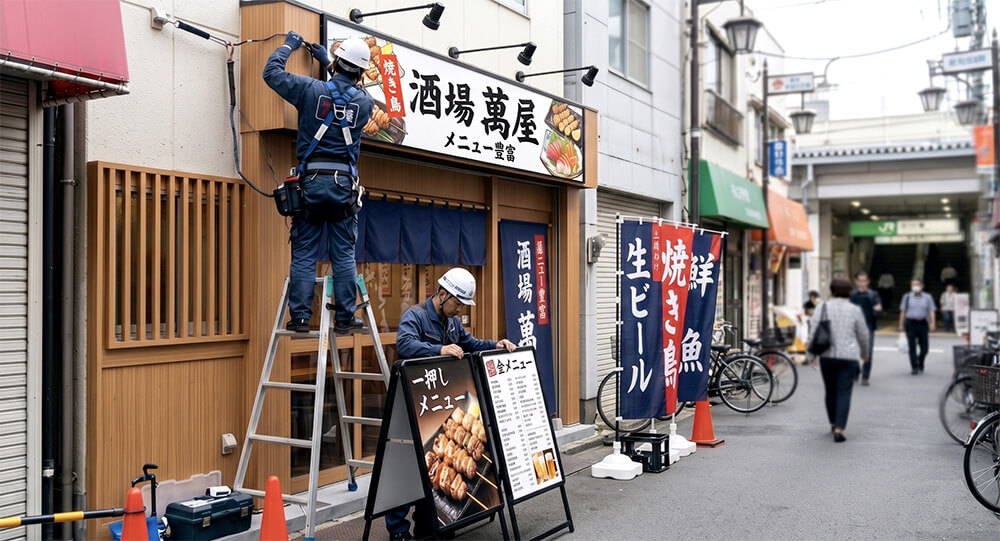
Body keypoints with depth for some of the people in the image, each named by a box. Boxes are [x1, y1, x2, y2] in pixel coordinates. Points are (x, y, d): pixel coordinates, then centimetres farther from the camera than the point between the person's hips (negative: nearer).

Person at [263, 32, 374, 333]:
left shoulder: (312, 90, -3)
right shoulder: (365, 102, 6)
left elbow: (272, 73, 8)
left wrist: (289, 45, 23)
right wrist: (327, 64, 35)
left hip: (312, 181, -1)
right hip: (344, 183, 1)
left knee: (304, 255, 4)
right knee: (343, 255, 6)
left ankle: (300, 317, 3)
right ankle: (345, 317, 8)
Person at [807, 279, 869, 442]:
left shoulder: (823, 308, 0)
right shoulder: (854, 310, -2)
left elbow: (813, 333, -4)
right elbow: (863, 335, 6)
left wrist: (811, 355, 2)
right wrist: (864, 353, 22)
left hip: (827, 356, 2)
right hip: (848, 357, -2)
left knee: (830, 391, 17)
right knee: (844, 393, 0)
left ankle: (833, 423, 32)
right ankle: (839, 429, -10)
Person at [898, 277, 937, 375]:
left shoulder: (927, 297, 7)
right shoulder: (907, 297, 6)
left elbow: (931, 311, 3)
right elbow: (903, 311, 7)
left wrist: (932, 322, -11)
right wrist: (901, 324, 3)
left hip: (922, 323, 1)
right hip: (910, 322, -1)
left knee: (924, 347, 3)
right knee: (912, 347, -4)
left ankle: (920, 364, 29)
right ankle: (914, 367, 4)